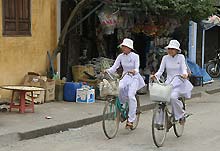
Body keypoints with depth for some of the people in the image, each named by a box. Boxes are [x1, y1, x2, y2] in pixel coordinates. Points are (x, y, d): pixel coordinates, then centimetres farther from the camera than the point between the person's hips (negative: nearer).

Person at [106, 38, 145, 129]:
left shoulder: (135, 56, -9)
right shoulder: (120, 56, 2)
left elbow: (137, 69, -18)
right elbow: (114, 68, -3)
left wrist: (134, 71, -42)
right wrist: (107, 71, -24)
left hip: (134, 78, -3)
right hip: (125, 77, 3)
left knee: (131, 95, -24)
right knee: (120, 87, -33)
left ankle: (131, 120, -20)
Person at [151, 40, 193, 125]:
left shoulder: (181, 57, 1)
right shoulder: (165, 58, 8)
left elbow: (184, 69, -6)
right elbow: (161, 70, 4)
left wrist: (185, 74, -29)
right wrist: (155, 75, -17)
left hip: (178, 83, -4)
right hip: (168, 82, 4)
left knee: (173, 97, -29)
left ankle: (181, 115, -5)